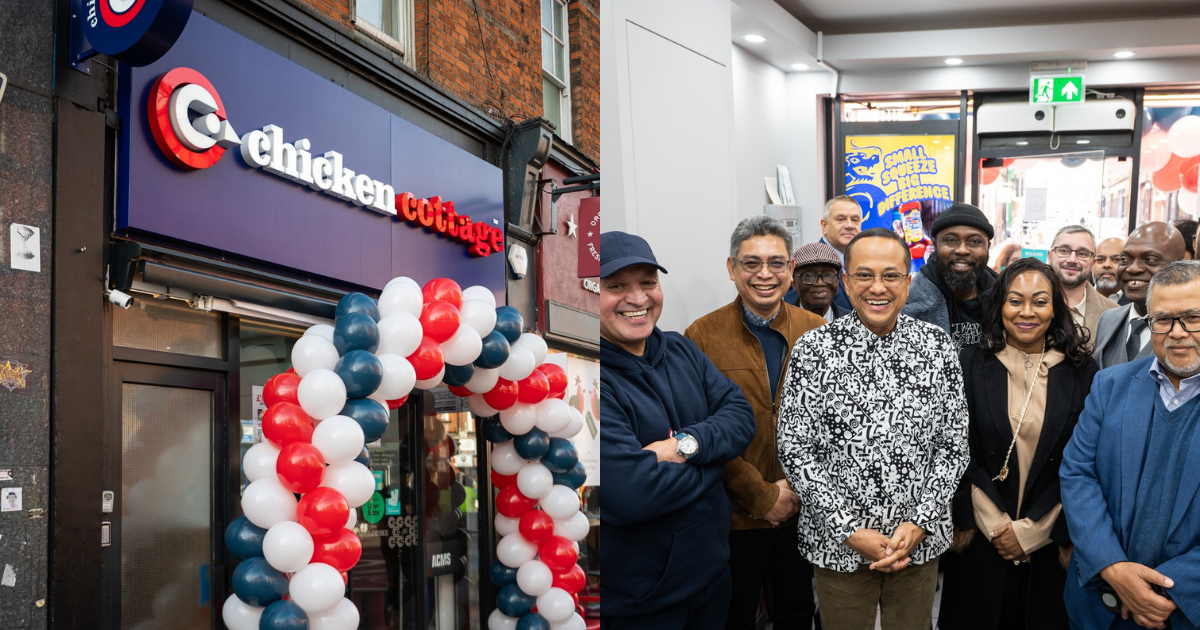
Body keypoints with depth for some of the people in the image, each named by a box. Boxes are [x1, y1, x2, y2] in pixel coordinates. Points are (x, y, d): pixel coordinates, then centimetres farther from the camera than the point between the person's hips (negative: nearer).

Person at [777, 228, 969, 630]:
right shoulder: (813, 350, -7)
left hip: (919, 541, 2)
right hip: (838, 544, -2)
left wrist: (920, 524, -10)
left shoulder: (938, 347, -1)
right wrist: (850, 532, -13)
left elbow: (953, 445, 0)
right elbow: (796, 452, -9)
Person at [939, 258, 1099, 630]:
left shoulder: (1082, 373, -1)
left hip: (1050, 542, 1)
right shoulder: (971, 365, -3)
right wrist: (996, 525, -10)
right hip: (980, 542, 0)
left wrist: (1032, 530, -8)